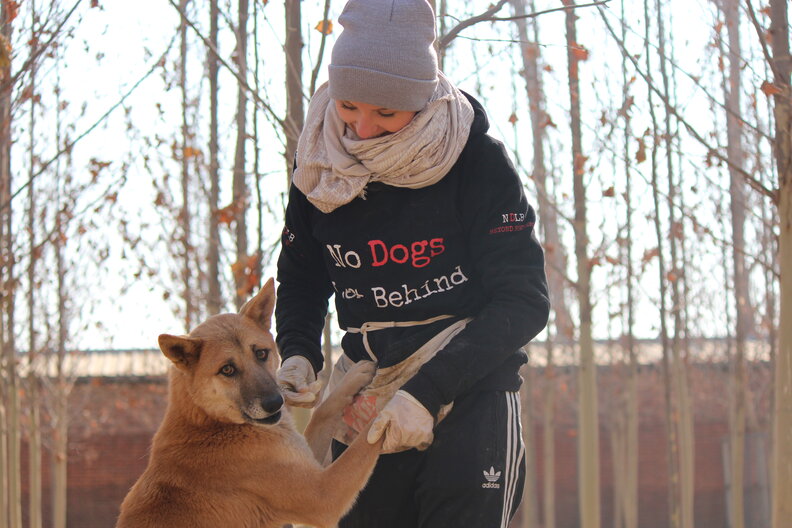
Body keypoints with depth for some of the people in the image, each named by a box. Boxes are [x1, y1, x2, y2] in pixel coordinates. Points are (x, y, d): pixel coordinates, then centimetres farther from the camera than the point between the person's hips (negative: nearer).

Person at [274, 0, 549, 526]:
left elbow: (524, 300, -14)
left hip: (470, 390, -4)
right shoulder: (320, 166, 1)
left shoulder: (477, 159, -12)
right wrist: (298, 354, -7)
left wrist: (428, 392, -21)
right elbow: (301, 281, 15)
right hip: (366, 399, 4)